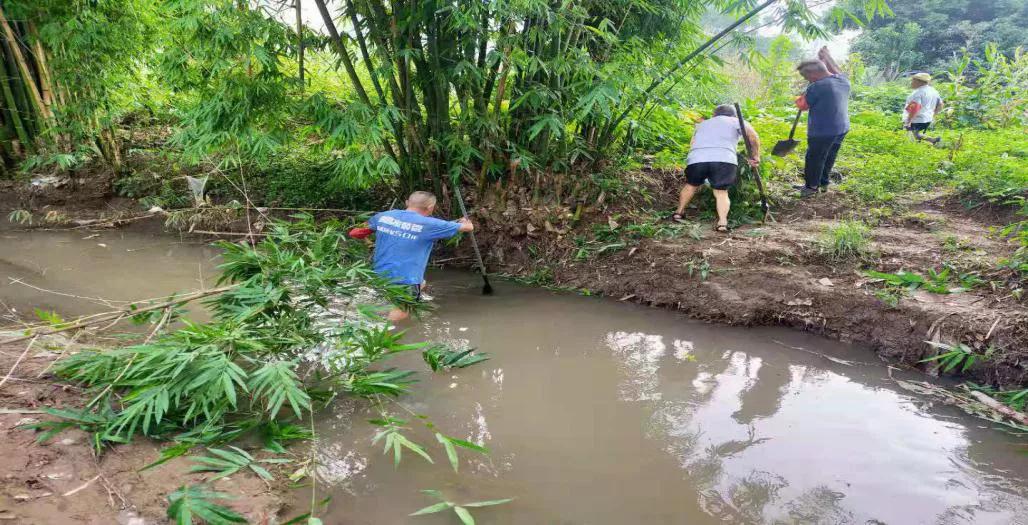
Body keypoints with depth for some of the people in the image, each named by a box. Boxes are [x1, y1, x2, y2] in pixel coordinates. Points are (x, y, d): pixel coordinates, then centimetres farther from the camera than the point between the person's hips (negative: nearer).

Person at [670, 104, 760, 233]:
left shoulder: (702, 124, 35)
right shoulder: (736, 121, 24)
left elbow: (692, 146, 28)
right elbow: (752, 135, 6)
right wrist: (756, 156, 13)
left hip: (696, 159, 3)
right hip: (724, 159, -3)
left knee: (691, 184, 27)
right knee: (721, 192, 9)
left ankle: (679, 212, 33)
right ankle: (722, 222, -7)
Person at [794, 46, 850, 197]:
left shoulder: (817, 86, -22)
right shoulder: (843, 80, 3)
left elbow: (803, 105, -10)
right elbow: (837, 70, 26)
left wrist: (798, 99, 9)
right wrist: (827, 56, 32)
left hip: (822, 131, -8)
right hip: (842, 128, 8)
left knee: (814, 159, 9)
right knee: (829, 157, 21)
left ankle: (812, 186, 20)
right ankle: (824, 183, 33)